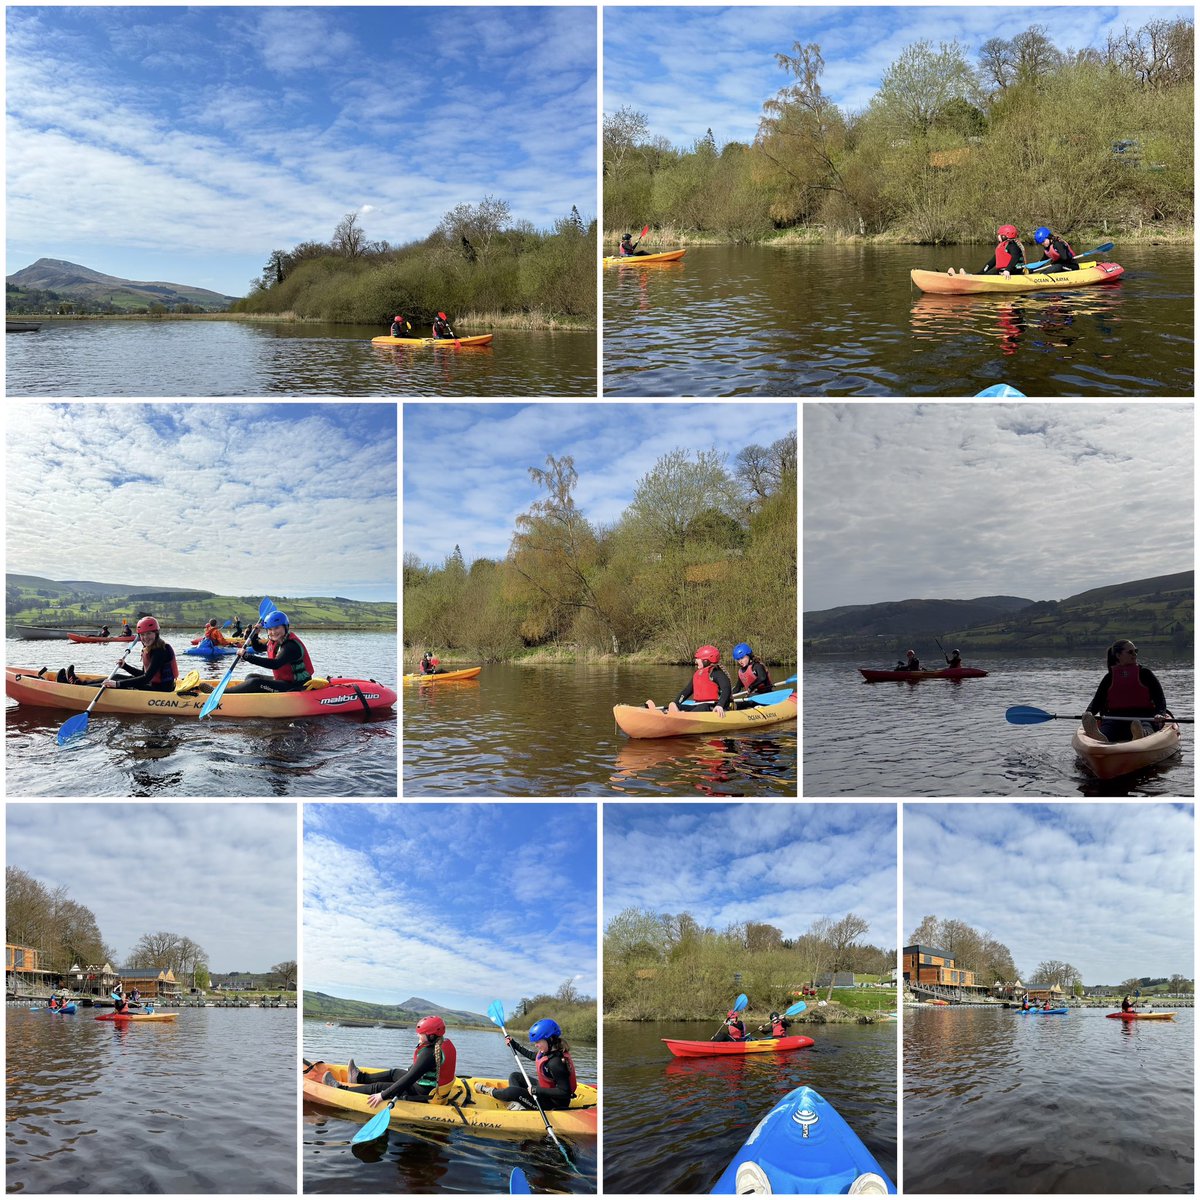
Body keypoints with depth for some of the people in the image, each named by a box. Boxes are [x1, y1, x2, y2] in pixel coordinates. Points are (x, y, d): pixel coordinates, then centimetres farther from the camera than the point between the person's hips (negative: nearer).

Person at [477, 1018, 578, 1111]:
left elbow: (565, 1092, -33)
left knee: (512, 1091, -19)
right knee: (515, 1076, 14)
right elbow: (531, 1055, 22)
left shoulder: (555, 1063, -31)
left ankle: (490, 1092, 11)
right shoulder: (548, 1051, -1)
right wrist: (514, 1045, 22)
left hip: (554, 1104, -10)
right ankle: (517, 1105, -7)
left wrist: (536, 1090, -31)